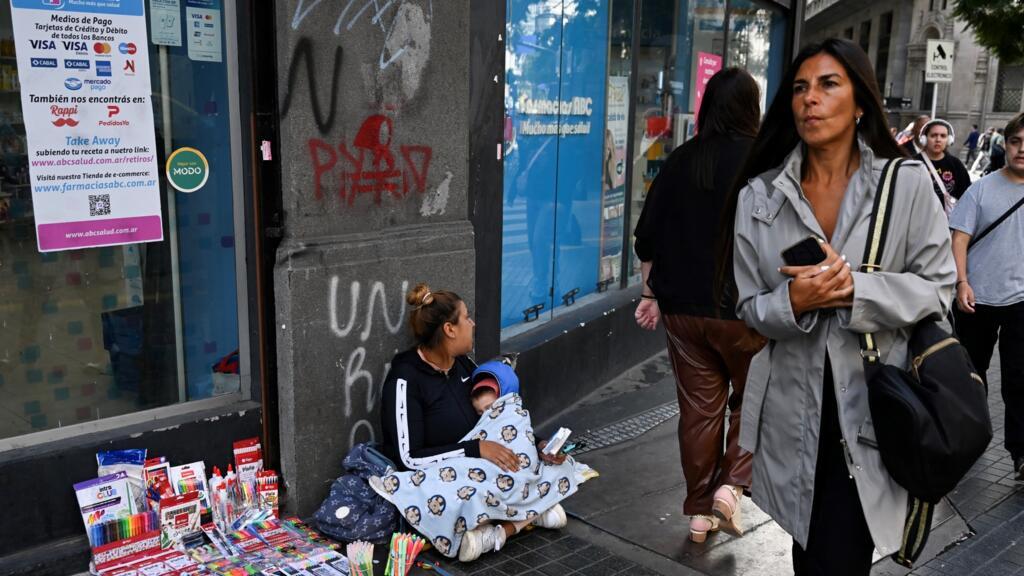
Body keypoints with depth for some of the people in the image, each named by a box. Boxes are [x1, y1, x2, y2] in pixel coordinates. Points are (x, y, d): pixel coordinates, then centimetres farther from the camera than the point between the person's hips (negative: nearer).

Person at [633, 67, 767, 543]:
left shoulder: (680, 160, 3)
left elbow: (647, 237, 6)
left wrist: (650, 293, 15)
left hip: (684, 307, 4)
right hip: (746, 308, -3)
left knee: (698, 409, 12)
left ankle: (699, 512, 20)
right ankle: (732, 484, 4)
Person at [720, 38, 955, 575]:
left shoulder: (906, 183, -3)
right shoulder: (758, 195, 2)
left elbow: (938, 287, -3)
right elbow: (750, 309, 3)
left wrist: (855, 287, -19)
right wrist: (793, 301, -19)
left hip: (871, 407, -2)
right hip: (793, 409, 3)